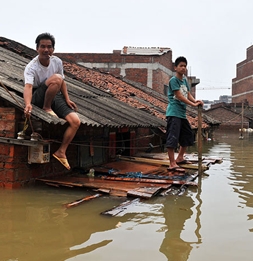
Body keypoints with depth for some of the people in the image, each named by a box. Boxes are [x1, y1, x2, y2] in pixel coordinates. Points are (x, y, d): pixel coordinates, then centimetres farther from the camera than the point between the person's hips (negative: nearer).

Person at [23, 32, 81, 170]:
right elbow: (28, 86, -37)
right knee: (56, 78, -34)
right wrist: (28, 104, -55)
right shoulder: (31, 67, -20)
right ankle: (47, 108, -14)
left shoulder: (57, 61, -3)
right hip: (38, 97, -5)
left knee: (75, 121, -16)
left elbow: (62, 82, 11)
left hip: (55, 97, 5)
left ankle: (61, 152, -4)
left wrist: (67, 99, 2)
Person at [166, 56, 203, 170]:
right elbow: (179, 96, -15)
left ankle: (180, 158, 32)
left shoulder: (184, 80, 16)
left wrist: (195, 101, -9)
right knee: (172, 138, -12)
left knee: (188, 136, 19)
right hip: (174, 113, -10)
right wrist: (193, 104, -16)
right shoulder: (173, 80, -9)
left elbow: (188, 94, 11)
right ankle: (172, 163, -10)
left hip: (182, 113, 10)